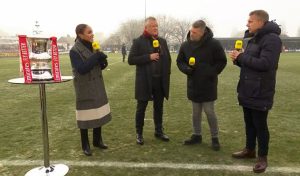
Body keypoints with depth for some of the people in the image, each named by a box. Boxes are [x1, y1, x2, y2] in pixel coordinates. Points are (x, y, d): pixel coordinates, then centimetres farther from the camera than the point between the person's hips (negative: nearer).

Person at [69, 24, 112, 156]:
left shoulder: (93, 47, 8)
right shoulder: (75, 51, -13)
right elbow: (81, 69, -23)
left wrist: (102, 61, -10)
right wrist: (96, 57, -23)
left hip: (97, 86, 7)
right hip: (84, 88, -7)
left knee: (99, 114, 12)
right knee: (86, 116, 2)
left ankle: (97, 140, 28)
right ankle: (85, 145, 18)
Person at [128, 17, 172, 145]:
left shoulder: (162, 41, 10)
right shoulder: (138, 42, -5)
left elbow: (168, 58, 15)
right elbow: (131, 60, -11)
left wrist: (167, 73, 3)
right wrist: (149, 57, -18)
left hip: (160, 80, 5)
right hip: (145, 81, -4)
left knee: (159, 107, 14)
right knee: (141, 108, 6)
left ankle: (159, 131, 30)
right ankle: (139, 133, 21)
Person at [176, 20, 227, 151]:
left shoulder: (214, 44, -11)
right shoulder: (185, 45, 0)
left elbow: (222, 61, -3)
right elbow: (180, 61, 11)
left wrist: (212, 72, -15)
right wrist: (186, 69, -10)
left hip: (208, 85, -4)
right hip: (193, 85, 4)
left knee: (209, 112, 2)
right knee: (196, 112, 13)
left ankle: (215, 138, 18)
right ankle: (197, 135, 27)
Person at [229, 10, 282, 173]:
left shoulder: (272, 39, -15)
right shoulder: (253, 39, 15)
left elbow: (264, 64, -26)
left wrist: (241, 57, -17)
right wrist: (238, 59, -3)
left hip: (260, 93, -9)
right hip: (247, 91, 9)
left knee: (260, 126, 3)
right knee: (249, 123, 18)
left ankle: (262, 157, 20)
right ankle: (249, 150, 35)